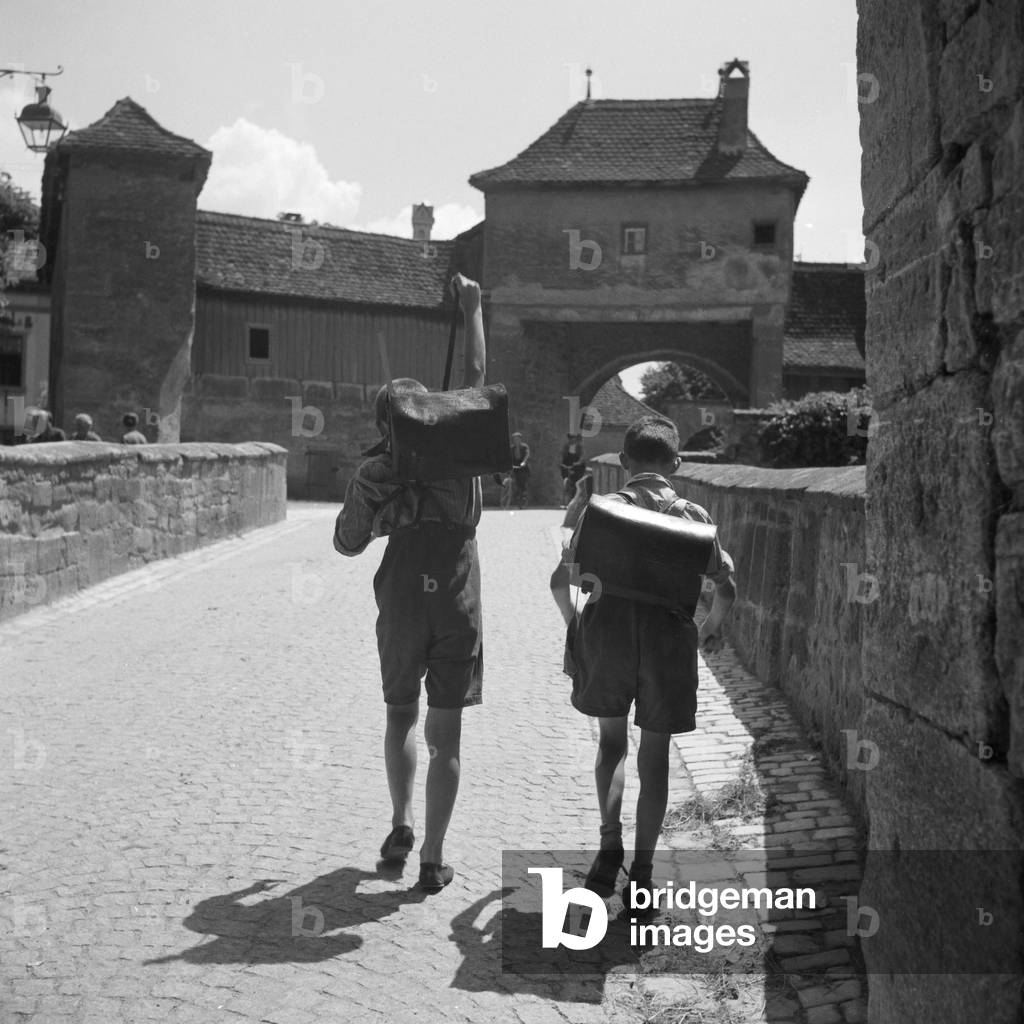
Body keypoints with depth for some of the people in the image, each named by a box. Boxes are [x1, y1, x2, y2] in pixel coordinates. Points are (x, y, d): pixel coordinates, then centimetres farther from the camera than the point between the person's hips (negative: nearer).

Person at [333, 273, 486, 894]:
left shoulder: (376, 471, -3)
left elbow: (348, 544, 2)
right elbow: (476, 378, 10)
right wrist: (473, 308, 19)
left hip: (402, 607, 1)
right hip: (458, 609, 0)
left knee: (401, 715, 23)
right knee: (446, 733, 4)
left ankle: (402, 825, 17)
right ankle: (433, 860, 6)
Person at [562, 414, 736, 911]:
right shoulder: (693, 515, 6)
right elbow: (726, 587, 8)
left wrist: (573, 625, 24)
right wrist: (712, 627, 27)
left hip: (608, 625, 0)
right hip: (667, 632, 0)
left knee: (611, 741, 21)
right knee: (654, 757, 12)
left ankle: (610, 843, 6)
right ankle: (641, 875, 15)